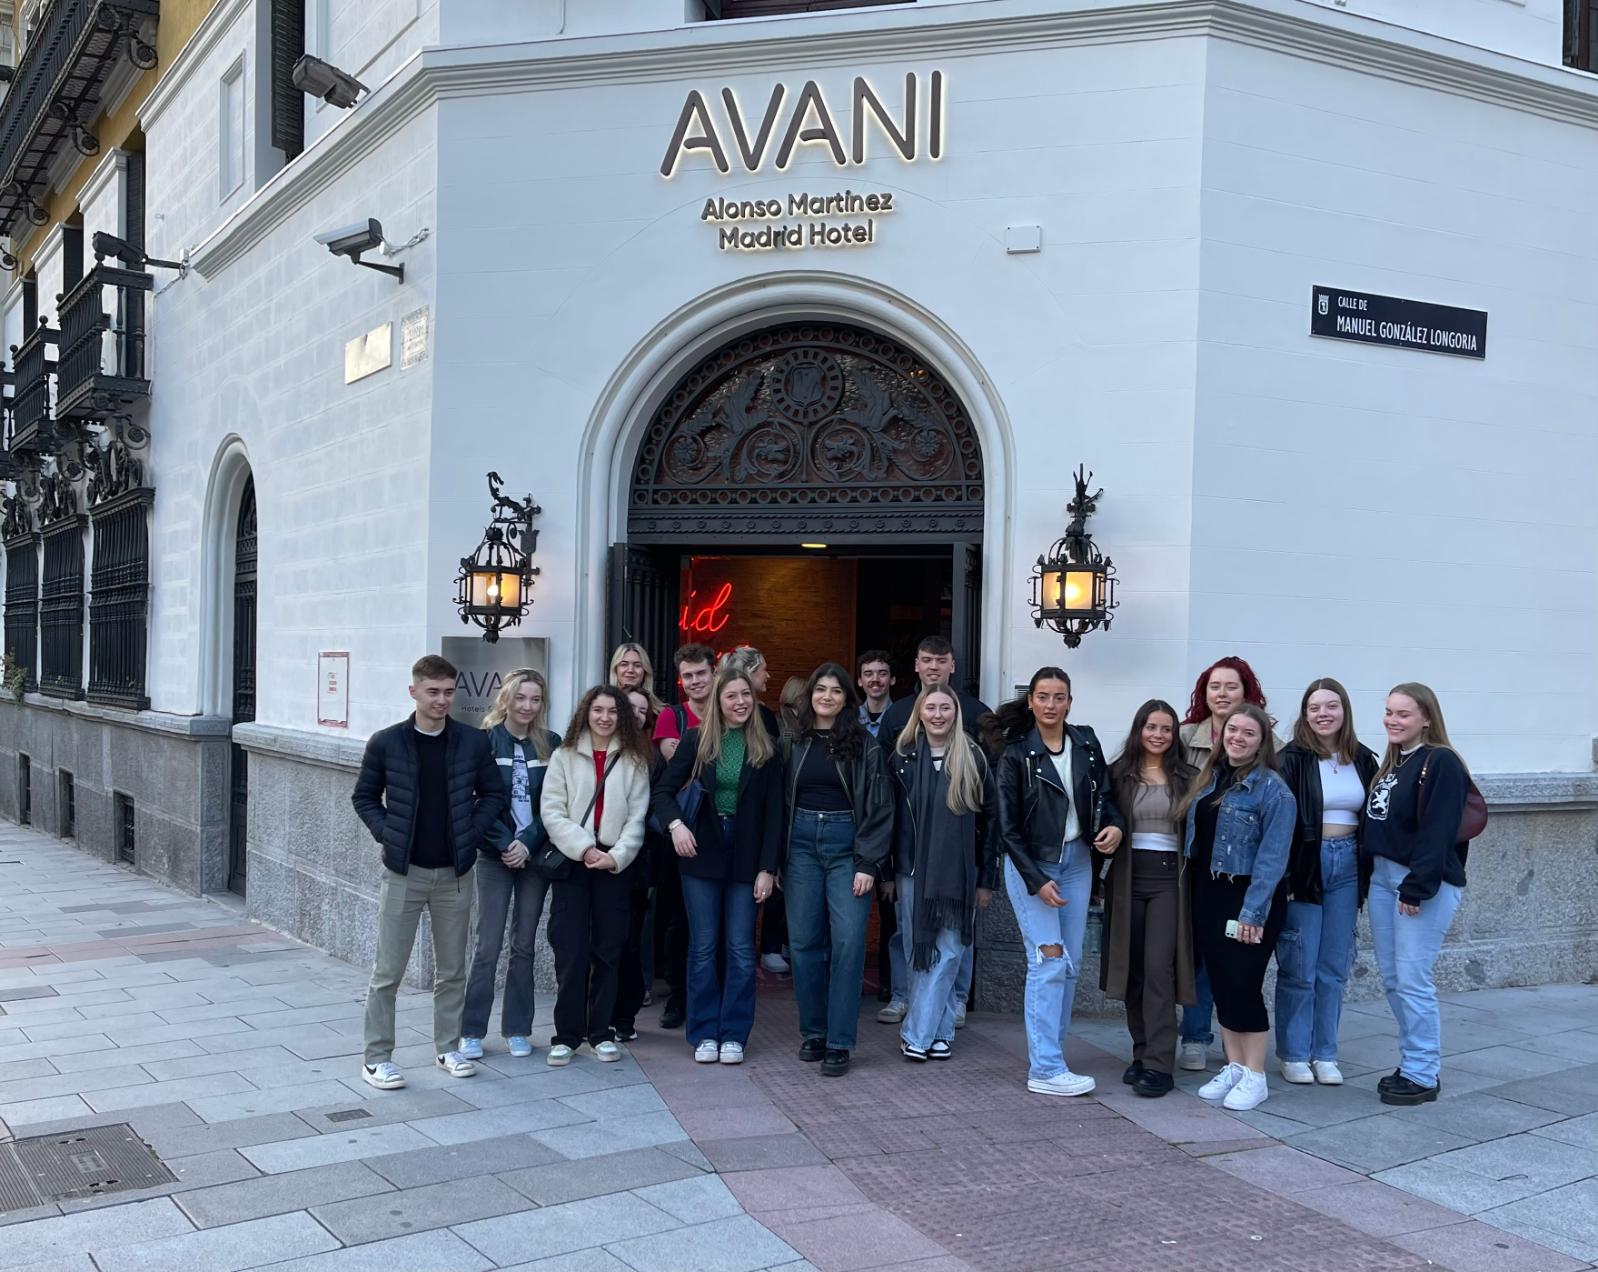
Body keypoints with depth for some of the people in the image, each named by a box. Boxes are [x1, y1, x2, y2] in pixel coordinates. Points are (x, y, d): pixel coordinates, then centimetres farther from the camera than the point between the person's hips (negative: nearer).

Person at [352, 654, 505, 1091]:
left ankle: (448, 1047, 26)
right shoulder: (386, 743, -4)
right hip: (403, 873, -2)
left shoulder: (473, 742, -1)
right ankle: (376, 1057, 12)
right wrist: (386, 833, -7)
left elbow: (493, 793, 8)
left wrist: (472, 833, -4)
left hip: (454, 873, 2)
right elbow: (364, 796, 6)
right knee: (388, 971, 2)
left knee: (452, 970, 12)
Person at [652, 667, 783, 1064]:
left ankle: (734, 1035, 12)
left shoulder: (766, 748, 1)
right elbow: (663, 790, 4)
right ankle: (704, 1034, 14)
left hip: (746, 857, 0)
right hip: (702, 853, 0)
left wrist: (767, 868, -5)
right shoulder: (697, 740, 1)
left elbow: (773, 812, 0)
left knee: (740, 949, 2)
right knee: (704, 946, 5)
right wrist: (675, 824, -16)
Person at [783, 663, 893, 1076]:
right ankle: (812, 1031, 17)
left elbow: (878, 807, -2)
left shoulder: (864, 745, 0)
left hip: (846, 843, -2)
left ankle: (839, 1042, -2)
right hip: (801, 843, 3)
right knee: (804, 941, 4)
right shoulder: (792, 744, 8)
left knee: (848, 941, -8)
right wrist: (775, 860, 3)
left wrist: (868, 864, -9)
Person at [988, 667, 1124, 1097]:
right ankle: (1046, 1070, -7)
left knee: (1070, 962, 6)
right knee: (1049, 960, -11)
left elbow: (1105, 794, 13)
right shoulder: (1016, 754, -10)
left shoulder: (1087, 743, 2)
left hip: (1076, 860, 5)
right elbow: (1009, 828, -9)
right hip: (1029, 865, -5)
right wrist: (1037, 882, -14)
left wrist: (1115, 825, -9)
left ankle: (1047, 1055, 19)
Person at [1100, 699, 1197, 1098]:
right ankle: (1142, 1053, 19)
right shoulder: (1118, 775, 6)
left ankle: (1159, 1065, -9)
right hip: (1127, 876, 2)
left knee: (1158, 968, -10)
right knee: (1132, 968, 7)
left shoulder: (1186, 779, 5)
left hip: (1168, 877, -2)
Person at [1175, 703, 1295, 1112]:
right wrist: (1198, 895, 5)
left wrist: (1253, 911, -19)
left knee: (1242, 983, -3)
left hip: (1248, 897, -7)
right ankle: (1233, 1067, 22)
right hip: (1207, 894, 7)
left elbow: (1272, 856, -16)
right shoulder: (1209, 778, 10)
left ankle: (1255, 1076, 10)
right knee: (1220, 982, 11)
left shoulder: (1271, 788, -11)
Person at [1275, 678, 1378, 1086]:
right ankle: (1293, 1053, 15)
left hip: (1346, 867, 4)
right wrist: (1283, 877, -18)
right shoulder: (1293, 759, -8)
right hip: (1304, 866, -4)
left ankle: (1325, 1054, 21)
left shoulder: (1363, 759, 6)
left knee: (1334, 968, 10)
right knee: (1299, 968, 1)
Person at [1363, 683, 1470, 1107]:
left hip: (1424, 885, -9)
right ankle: (1413, 1064, 22)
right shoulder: (1392, 762, 15)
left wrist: (1417, 886, -20)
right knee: (1392, 980, 11)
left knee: (1412, 980, -7)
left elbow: (1438, 832, -18)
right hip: (1383, 877, 9)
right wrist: (1373, 872, 12)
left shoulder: (1442, 764, -12)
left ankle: (1423, 1076, 4)